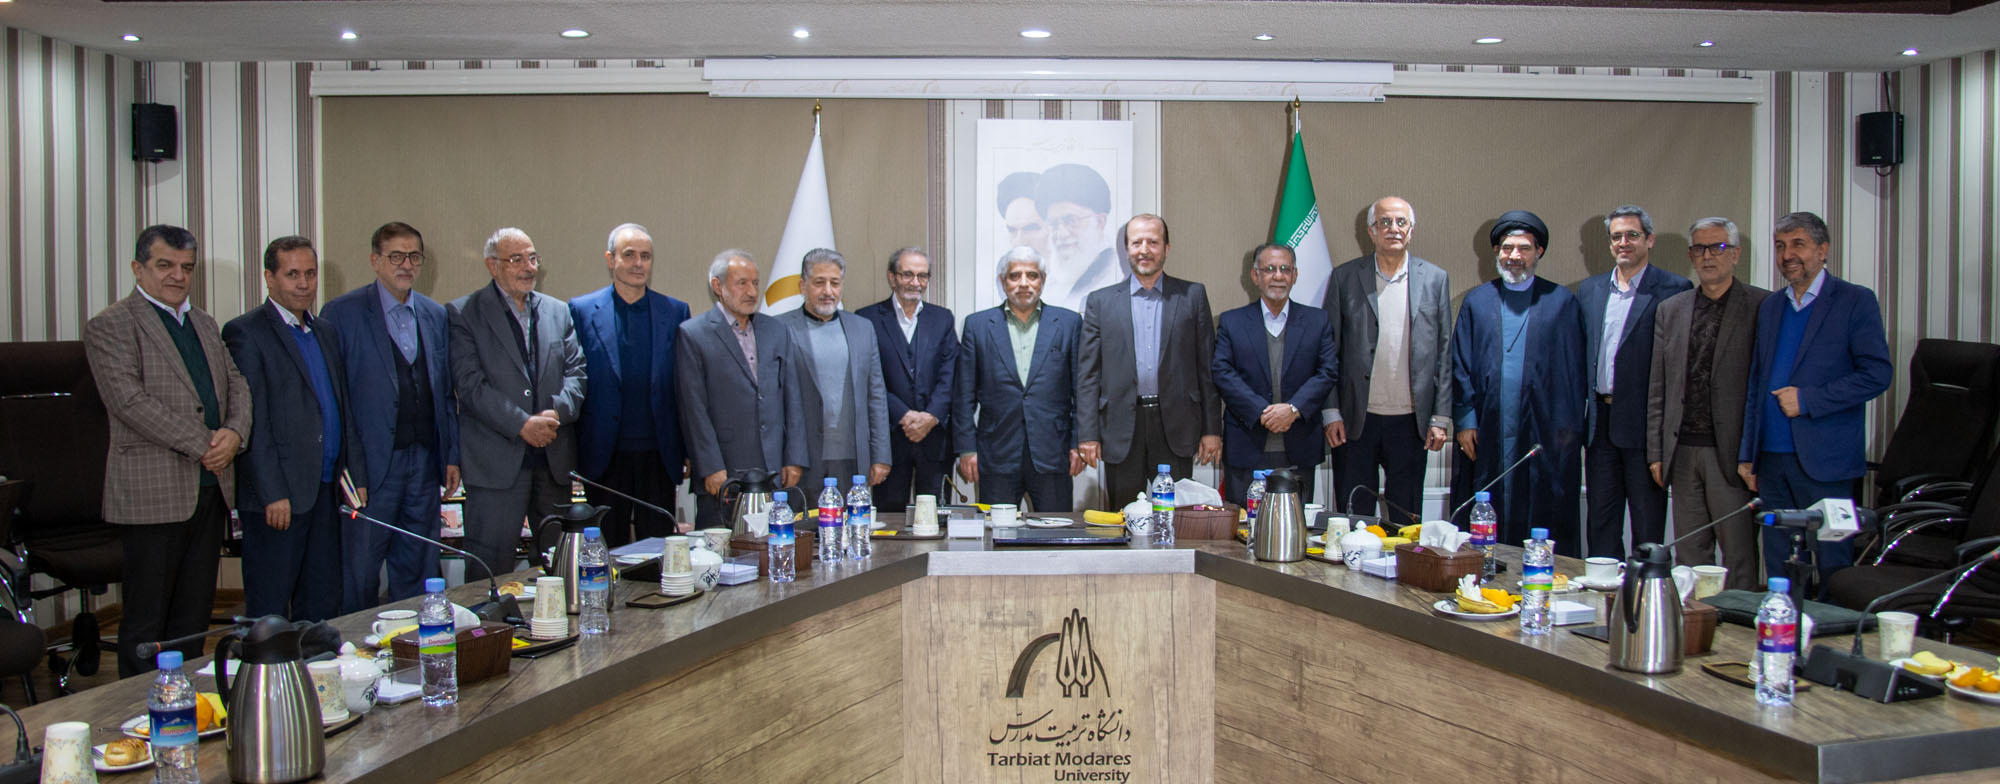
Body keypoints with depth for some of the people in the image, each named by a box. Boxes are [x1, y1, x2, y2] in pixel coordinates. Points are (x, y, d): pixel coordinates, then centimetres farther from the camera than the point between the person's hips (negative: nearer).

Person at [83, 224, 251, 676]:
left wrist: (234, 432, -5)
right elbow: (129, 401, -16)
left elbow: (236, 385, 16)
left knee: (194, 614, 11)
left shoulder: (204, 324, 19)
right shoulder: (110, 326, -5)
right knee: (146, 621, 0)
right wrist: (202, 444, -17)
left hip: (210, 489, 7)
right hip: (153, 493, -7)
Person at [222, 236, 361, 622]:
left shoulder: (326, 332, 16)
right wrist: (273, 493, -17)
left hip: (326, 489, 7)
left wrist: (357, 475, 12)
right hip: (279, 494, -7)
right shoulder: (245, 332, -6)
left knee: (323, 604, 11)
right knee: (270, 611, 1)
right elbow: (251, 420, -12)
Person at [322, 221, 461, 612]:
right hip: (371, 464, -5)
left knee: (418, 573, 10)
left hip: (426, 461, 5)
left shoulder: (436, 316, 13)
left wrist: (451, 455, 10)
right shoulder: (342, 313, -3)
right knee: (359, 571, 1)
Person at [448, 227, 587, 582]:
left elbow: (576, 372, 9)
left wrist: (556, 413, -10)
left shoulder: (559, 311, 16)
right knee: (490, 569, -3)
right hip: (497, 460, -4)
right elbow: (472, 384, -8)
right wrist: (522, 424, -17)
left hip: (555, 458, 5)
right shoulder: (463, 313, 1)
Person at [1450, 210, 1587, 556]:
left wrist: (1569, 430, -4)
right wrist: (1464, 420, 0)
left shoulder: (1562, 301, 6)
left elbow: (1573, 370, 2)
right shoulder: (1476, 301, 11)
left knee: (1546, 524, 1)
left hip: (1544, 436, -1)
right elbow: (1460, 366, 9)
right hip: (1486, 436, 2)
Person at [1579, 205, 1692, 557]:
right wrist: (1579, 414, 7)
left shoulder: (1674, 290, -5)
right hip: (1600, 420, 5)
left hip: (1644, 422, -5)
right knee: (1600, 520, 12)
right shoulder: (1590, 289, 13)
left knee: (1648, 525, 3)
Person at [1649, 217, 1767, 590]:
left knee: (1739, 555, 0)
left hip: (1731, 453, -4)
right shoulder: (1669, 310, 13)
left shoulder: (1762, 306, -1)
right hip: (1683, 452, 4)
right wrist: (1656, 452, 7)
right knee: (1689, 556, 10)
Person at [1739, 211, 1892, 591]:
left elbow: (1877, 374, -8)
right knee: (1778, 569, 8)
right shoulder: (1770, 307, 16)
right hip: (1772, 458, 5)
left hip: (1824, 459, -5)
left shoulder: (1855, 301, -1)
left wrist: (1807, 399, -13)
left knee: (1833, 566, -1)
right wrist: (1747, 454, 11)